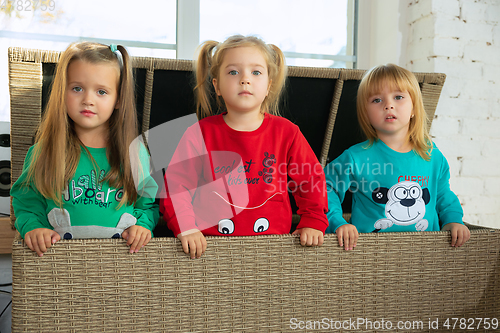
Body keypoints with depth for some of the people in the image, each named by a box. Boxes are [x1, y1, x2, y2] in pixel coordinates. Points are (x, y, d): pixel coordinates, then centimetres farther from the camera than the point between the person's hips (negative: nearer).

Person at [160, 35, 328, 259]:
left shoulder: (286, 133, 4)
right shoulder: (199, 133, 1)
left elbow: (311, 177, 13)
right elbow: (176, 183, 1)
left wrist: (312, 223, 4)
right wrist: (185, 227, -12)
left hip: (272, 242, 1)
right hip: (211, 244, -1)